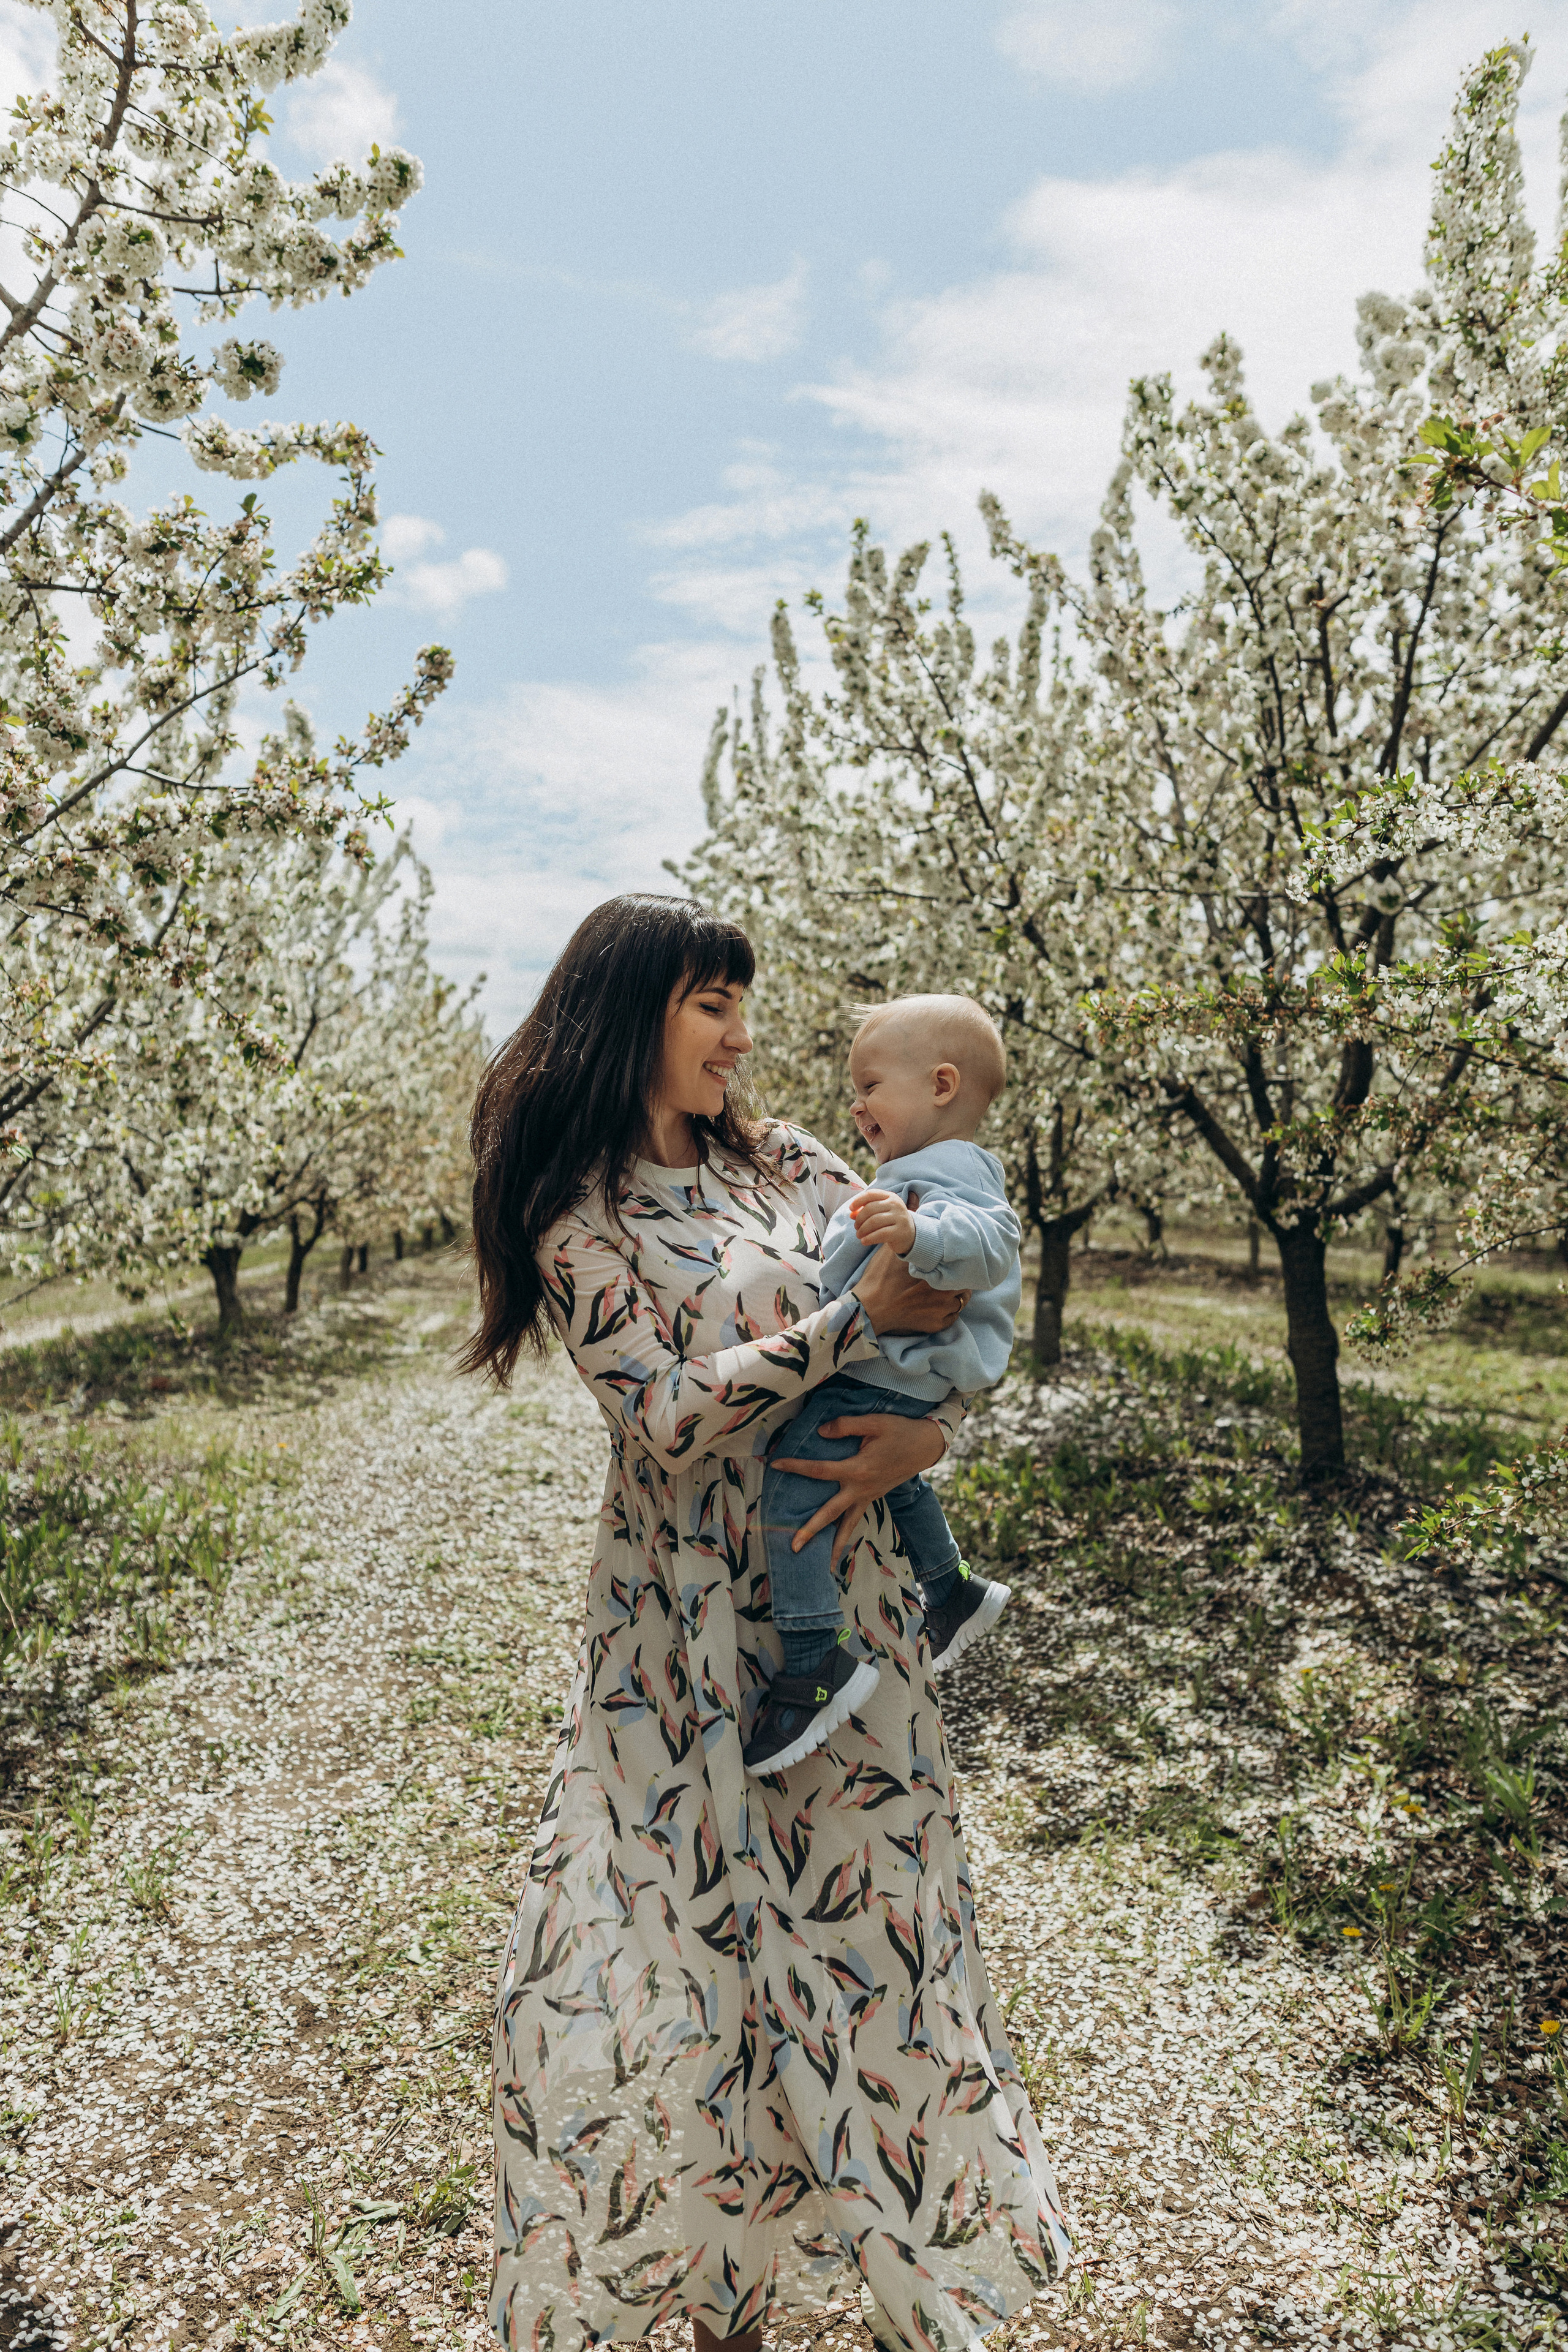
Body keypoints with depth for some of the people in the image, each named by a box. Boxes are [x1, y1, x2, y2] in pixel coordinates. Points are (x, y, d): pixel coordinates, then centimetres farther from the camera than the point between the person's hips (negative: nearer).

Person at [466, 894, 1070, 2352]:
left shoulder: (778, 1162, 4)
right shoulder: (577, 1211, -8)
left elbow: (954, 1290, 4)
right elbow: (670, 1412, -18)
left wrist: (927, 1427, -14)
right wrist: (865, 1318, -21)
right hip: (689, 1622, -4)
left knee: (862, 1905, 14)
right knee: (695, 1931, 5)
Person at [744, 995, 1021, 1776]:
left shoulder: (947, 1170, -19)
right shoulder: (923, 1172, 17)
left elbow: (988, 1240, -38)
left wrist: (917, 1233, -53)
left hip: (879, 1381, -12)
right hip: (890, 1380, 12)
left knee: (791, 1489, -19)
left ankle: (814, 1664, -17)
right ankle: (954, 1590, 49)